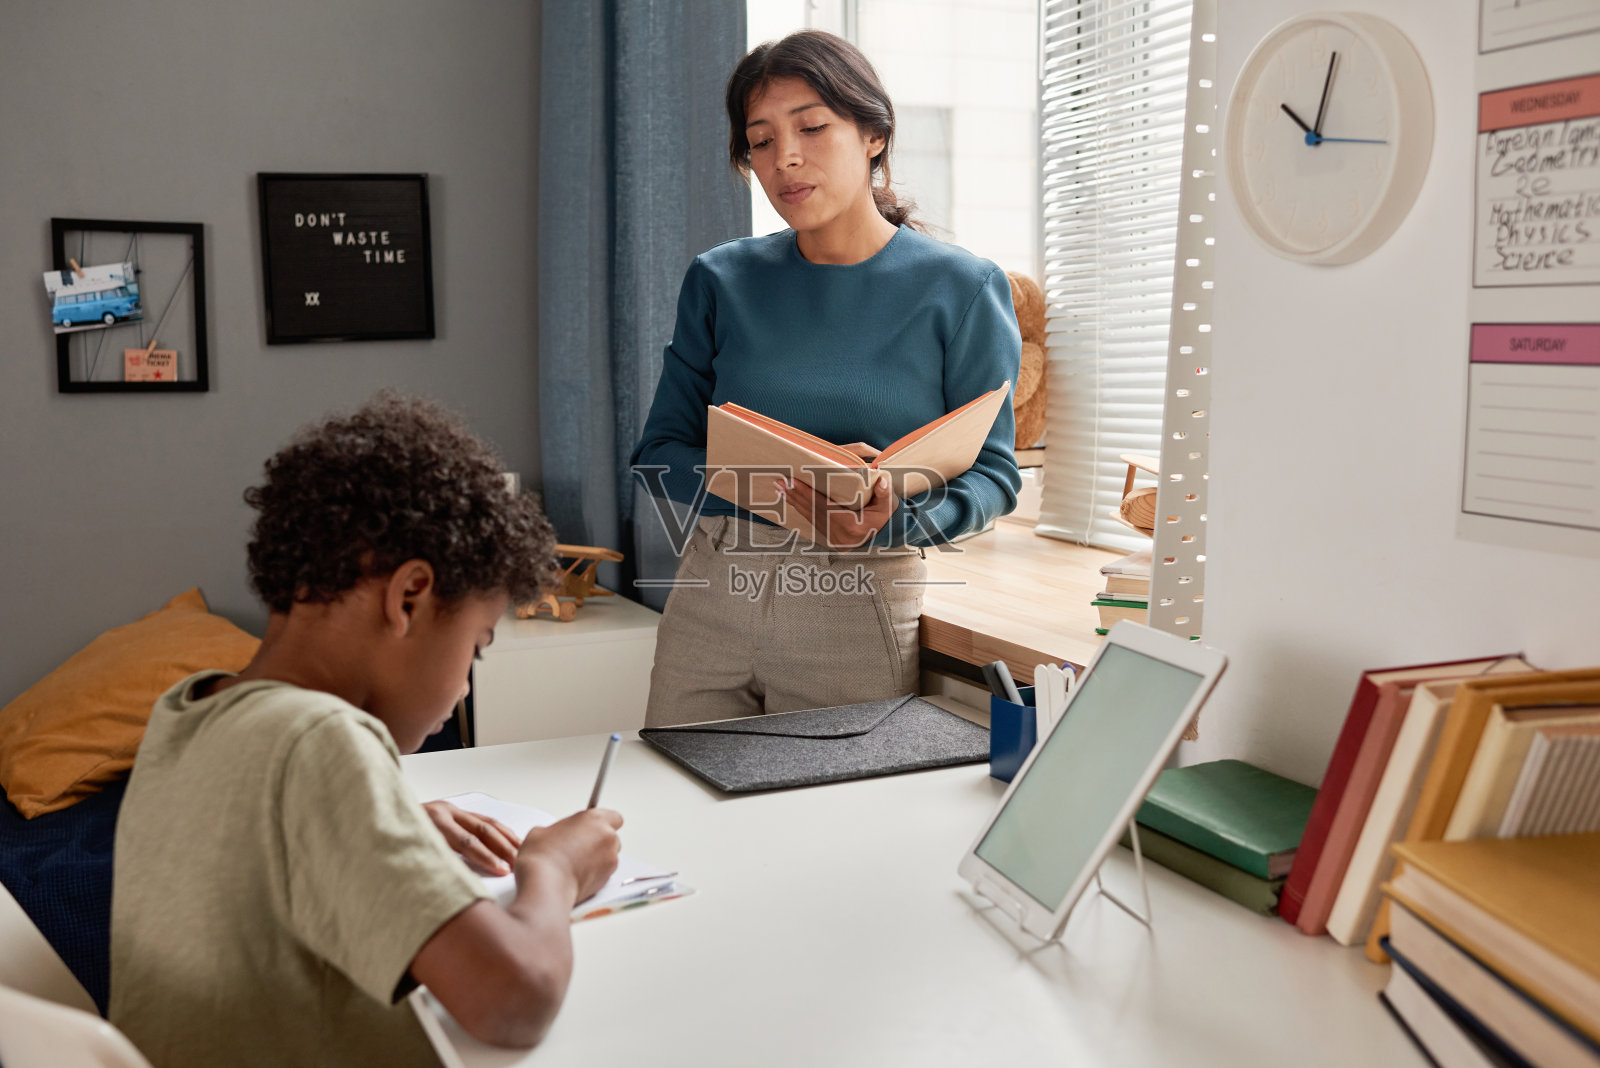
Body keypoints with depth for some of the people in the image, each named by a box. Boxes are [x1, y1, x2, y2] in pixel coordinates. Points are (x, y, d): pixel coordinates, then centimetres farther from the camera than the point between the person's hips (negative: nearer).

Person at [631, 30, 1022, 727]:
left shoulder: (961, 289, -3)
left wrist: (890, 519, -23)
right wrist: (768, 484, -19)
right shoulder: (720, 281, 5)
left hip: (859, 606, -2)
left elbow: (992, 473, -3)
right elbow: (660, 453, 1)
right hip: (710, 590, 3)